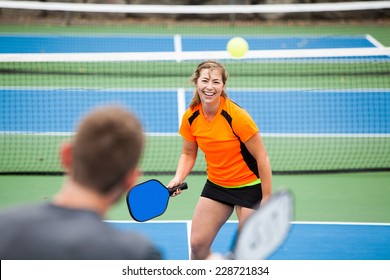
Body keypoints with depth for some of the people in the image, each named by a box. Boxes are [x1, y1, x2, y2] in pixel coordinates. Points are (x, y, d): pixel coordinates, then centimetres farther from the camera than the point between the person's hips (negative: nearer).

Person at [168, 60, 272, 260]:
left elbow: (262, 158, -17)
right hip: (215, 185, 5)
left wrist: (267, 199, -16)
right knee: (197, 244, -2)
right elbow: (188, 154, 8)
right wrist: (178, 178, -11)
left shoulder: (236, 117, -24)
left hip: (249, 186, -5)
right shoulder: (190, 117, -8)